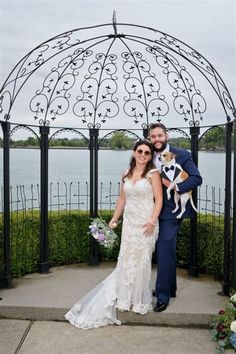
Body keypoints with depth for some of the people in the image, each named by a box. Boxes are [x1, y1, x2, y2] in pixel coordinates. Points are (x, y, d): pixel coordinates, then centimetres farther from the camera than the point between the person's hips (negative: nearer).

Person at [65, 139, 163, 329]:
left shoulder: (153, 174, -5)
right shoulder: (126, 174, 10)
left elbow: (159, 199, -10)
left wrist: (152, 221, -20)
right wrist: (114, 219, 14)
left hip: (145, 224, -4)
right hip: (129, 222, 5)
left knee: (141, 261, 4)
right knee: (126, 260, 8)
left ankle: (140, 300, 21)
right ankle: (127, 297, 24)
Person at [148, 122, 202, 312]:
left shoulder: (182, 155, -10)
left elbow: (197, 178, -14)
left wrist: (174, 187, -24)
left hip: (171, 211, -6)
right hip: (156, 210, 6)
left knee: (164, 252, -8)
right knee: (167, 251, 18)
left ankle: (163, 295, 4)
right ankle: (170, 288, 33)